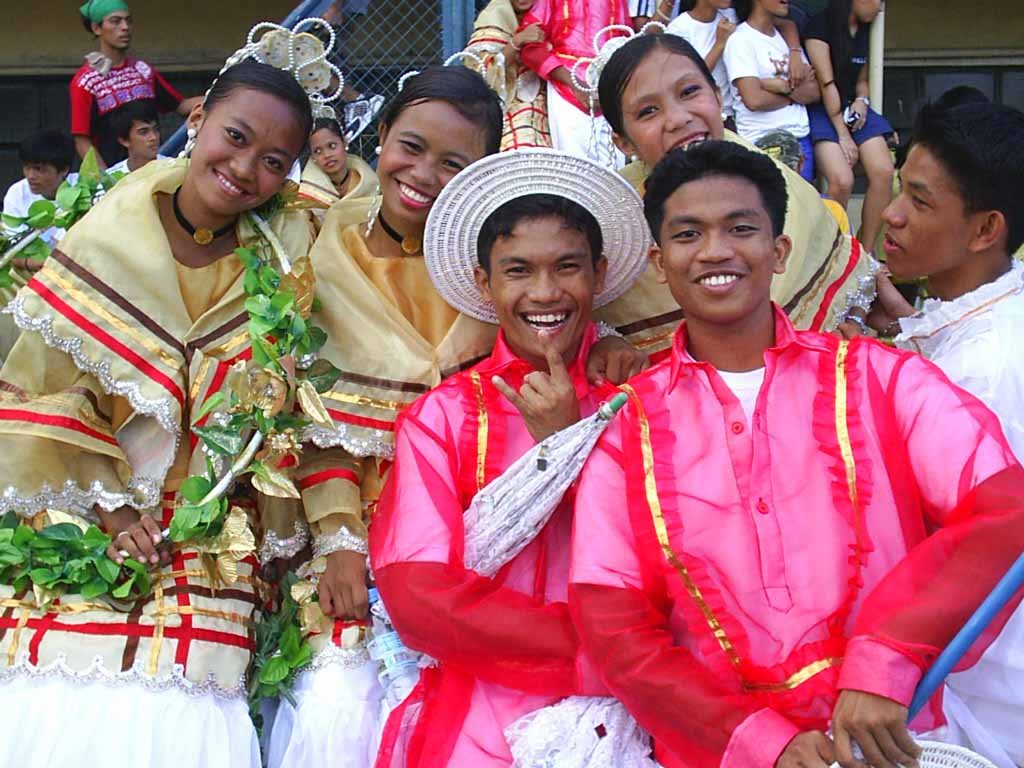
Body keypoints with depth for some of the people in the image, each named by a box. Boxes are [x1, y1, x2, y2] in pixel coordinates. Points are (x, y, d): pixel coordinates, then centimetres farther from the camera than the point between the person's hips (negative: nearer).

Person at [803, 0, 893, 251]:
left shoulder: (864, 30, 14)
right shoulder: (820, 25, -8)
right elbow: (826, 82, -13)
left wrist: (862, 100, 0)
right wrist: (843, 134, -16)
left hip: (854, 109, 7)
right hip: (822, 111, -7)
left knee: (884, 172, -17)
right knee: (842, 180, -27)